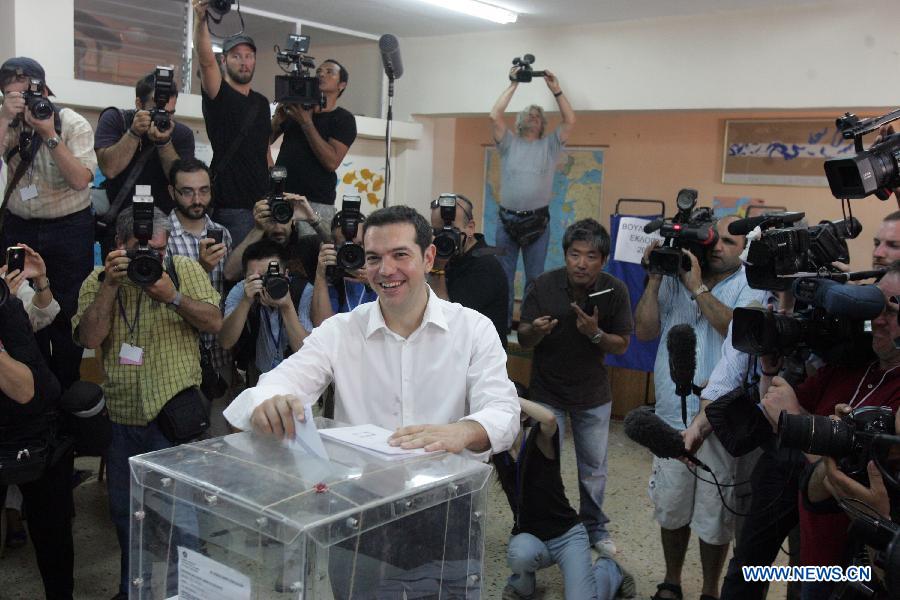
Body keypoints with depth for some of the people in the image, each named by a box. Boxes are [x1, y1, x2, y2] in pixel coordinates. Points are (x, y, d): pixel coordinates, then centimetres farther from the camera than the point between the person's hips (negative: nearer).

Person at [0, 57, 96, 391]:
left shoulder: (73, 124, -6)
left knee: (67, 313, 2)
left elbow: (80, 180, -18)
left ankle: (66, 389, 19)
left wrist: (49, 134, -22)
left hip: (69, 229, -3)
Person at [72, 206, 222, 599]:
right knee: (123, 509, 16)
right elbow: (89, 338, -10)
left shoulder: (186, 270, 0)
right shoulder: (98, 281, 2)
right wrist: (111, 284, -17)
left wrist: (173, 296, -19)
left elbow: (214, 323, -6)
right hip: (121, 415, 3)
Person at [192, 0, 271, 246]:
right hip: (231, 205, -6)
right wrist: (200, 20, -38)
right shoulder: (218, 95, -2)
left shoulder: (262, 103, 16)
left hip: (262, 201, 6)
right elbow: (206, 60, -22)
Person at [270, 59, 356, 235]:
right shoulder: (295, 108, 17)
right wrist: (277, 119, -3)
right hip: (280, 195, 4)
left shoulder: (343, 119, 3)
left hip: (315, 203, -4)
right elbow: (265, 141, 16)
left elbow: (332, 162, -12)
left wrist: (306, 123, -13)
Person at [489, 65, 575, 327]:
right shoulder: (509, 143, 10)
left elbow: (570, 120, -1)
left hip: (537, 222, 0)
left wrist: (555, 89, -3)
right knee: (503, 277, 5)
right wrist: (513, 85, 0)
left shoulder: (550, 146, 11)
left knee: (535, 278, 6)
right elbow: (495, 115, -4)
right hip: (507, 220, 0)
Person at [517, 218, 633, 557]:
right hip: (547, 391, -1)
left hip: (593, 394, 2)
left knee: (594, 466, 14)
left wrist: (596, 333, -27)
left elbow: (622, 345, -6)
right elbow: (523, 340, -10)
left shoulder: (615, 291, -13)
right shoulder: (544, 285, -16)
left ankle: (595, 528, 34)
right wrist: (536, 330, -34)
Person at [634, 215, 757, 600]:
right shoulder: (675, 279, 6)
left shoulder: (751, 286, -4)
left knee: (715, 519, 10)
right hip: (672, 419, 3)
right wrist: (654, 279, -7)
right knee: (671, 510, 16)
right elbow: (645, 331, 0)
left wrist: (697, 286, -20)